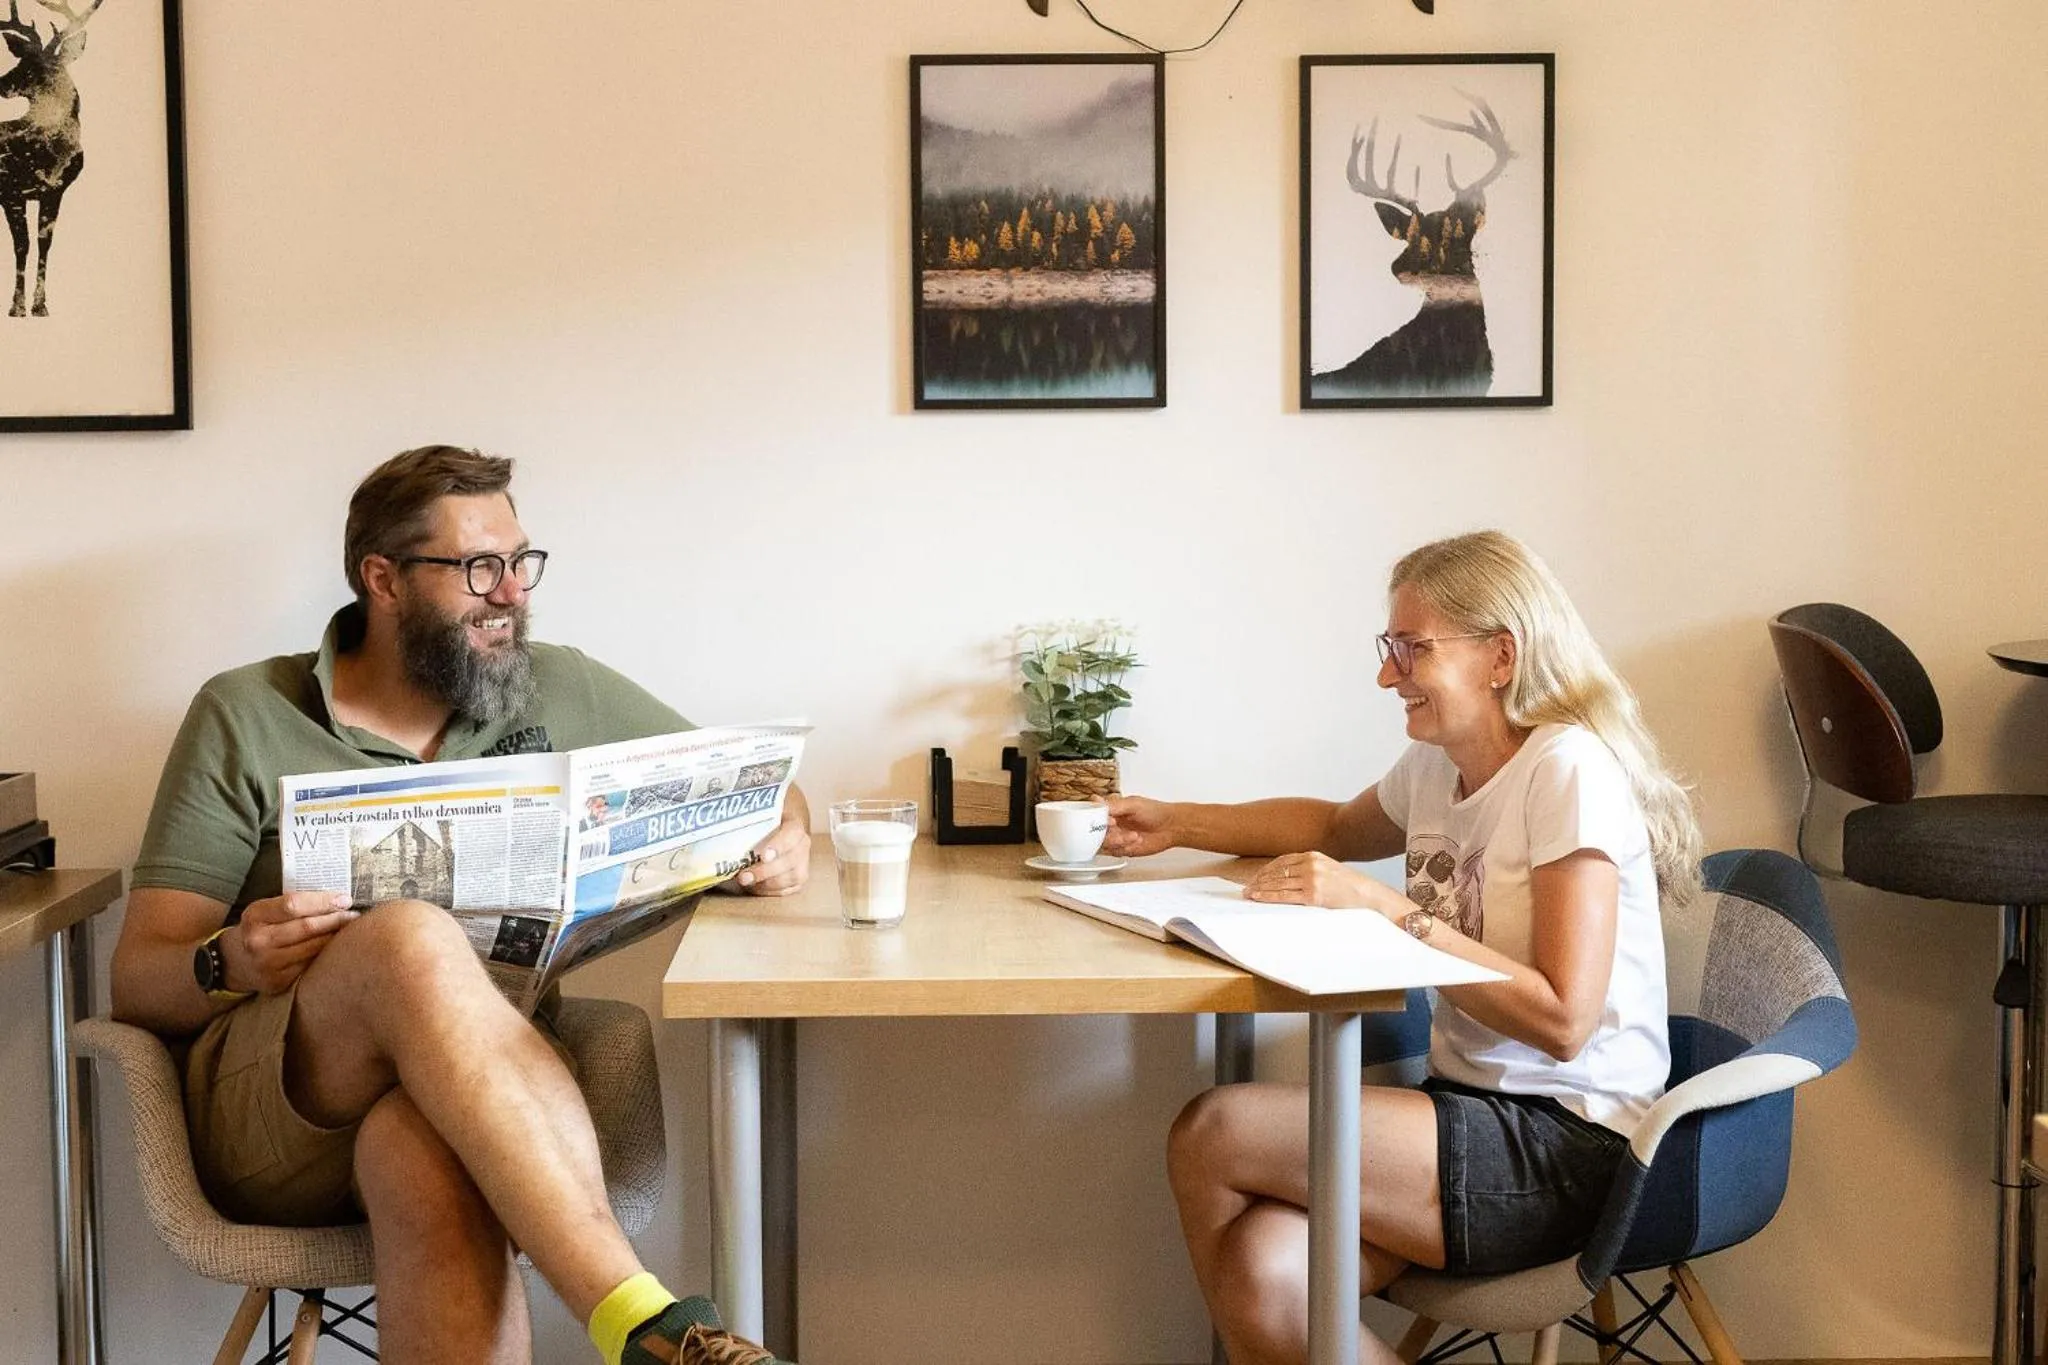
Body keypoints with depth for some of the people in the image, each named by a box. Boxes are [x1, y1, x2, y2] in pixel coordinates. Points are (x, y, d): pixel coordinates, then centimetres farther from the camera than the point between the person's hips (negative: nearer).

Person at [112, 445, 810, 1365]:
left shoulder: (562, 693, 17)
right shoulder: (244, 719, 10)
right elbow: (136, 979, 7)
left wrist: (781, 835, -1)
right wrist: (232, 965, -18)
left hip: (493, 1074, 1)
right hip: (275, 1105, -1)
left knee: (428, 1158, -39)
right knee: (412, 938, -37)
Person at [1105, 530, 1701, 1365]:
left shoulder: (1570, 771, -14)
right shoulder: (1433, 766, 9)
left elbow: (1561, 1021, -21)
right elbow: (1337, 828, 32)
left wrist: (1384, 907, -22)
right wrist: (1176, 825, 20)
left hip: (1564, 1143, -6)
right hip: (1472, 1106, 6)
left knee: (1210, 1135, -19)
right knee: (1262, 1270, -24)